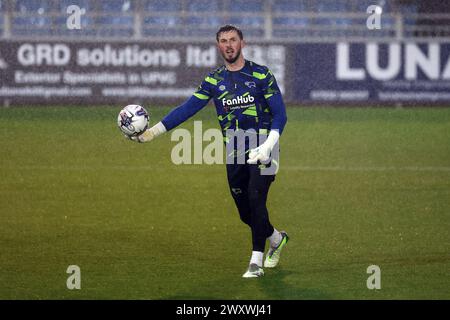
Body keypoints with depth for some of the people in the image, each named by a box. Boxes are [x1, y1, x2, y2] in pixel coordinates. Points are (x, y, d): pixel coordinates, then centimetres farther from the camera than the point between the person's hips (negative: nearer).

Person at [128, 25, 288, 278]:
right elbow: (188, 109, 2)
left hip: (261, 150, -4)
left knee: (256, 202, -19)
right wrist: (154, 131, -7)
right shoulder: (214, 81, 6)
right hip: (234, 155, 4)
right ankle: (277, 239, 36)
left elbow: (280, 114, -7)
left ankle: (256, 262, -13)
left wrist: (268, 146, -20)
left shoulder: (261, 75, -4)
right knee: (245, 212, 8)